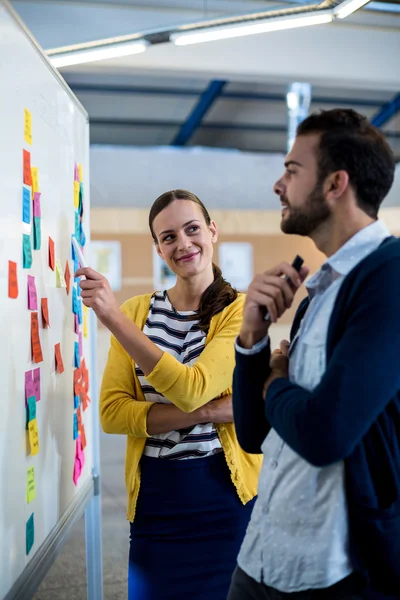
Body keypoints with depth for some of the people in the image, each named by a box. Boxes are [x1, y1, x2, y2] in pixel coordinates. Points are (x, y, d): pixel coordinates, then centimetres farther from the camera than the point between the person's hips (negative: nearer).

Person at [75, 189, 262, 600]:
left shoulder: (241, 310, -8)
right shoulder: (136, 311, 2)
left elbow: (191, 389, -23)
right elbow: (112, 412, -6)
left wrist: (113, 317, -25)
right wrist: (211, 412, -17)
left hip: (224, 491, -3)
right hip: (155, 493, 3)